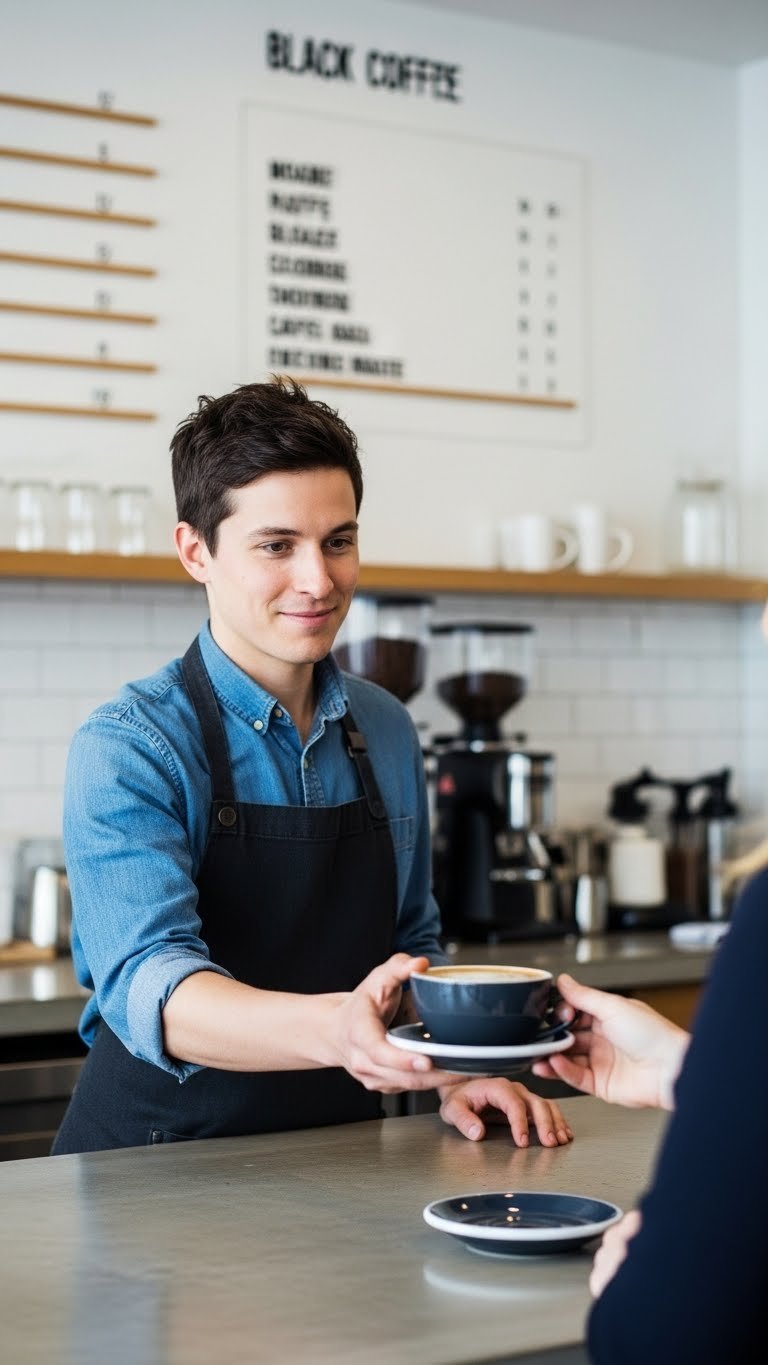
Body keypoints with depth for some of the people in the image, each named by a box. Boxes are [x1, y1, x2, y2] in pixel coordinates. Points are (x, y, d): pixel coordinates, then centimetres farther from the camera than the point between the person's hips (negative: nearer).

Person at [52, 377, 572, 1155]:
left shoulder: (386, 732, 7)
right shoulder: (128, 748, -12)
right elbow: (148, 985, -25)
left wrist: (453, 1073, -2)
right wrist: (333, 1029, -43)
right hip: (158, 1172, -3)